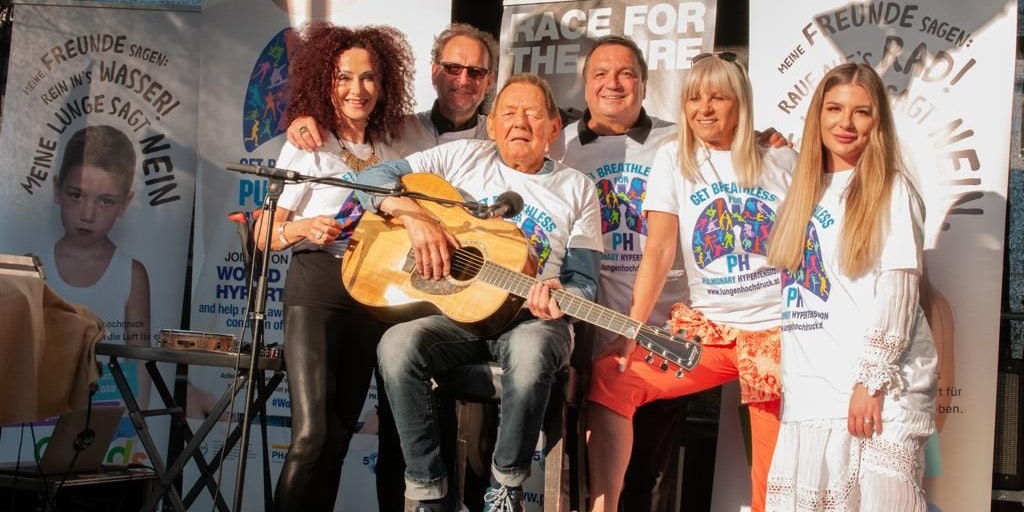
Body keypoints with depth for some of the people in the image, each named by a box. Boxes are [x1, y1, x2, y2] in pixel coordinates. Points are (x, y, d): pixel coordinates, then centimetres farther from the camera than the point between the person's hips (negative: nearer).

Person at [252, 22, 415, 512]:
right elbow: (264, 234, -2)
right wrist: (304, 228, -20)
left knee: (340, 433, 8)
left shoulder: (392, 151, 11)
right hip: (316, 287, -5)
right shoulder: (306, 148, -1)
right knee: (312, 432, -17)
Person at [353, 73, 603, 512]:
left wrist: (559, 297, -18)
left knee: (530, 353, -38)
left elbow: (584, 279, 7)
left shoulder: (577, 189, 10)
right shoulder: (462, 157, 9)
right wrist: (415, 216, -16)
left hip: (528, 317, -1)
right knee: (397, 346, -31)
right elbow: (373, 177, 4)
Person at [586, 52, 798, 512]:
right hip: (704, 325, 1)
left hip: (777, 328, 0)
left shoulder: (782, 161, 6)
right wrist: (633, 328, -16)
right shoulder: (673, 159, 4)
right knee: (608, 380, -19)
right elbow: (660, 250, -4)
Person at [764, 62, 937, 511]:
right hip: (810, 390, 6)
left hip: (876, 390, -5)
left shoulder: (890, 190, -1)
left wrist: (873, 380, -16)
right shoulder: (808, 190, 16)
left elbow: (898, 288, -10)